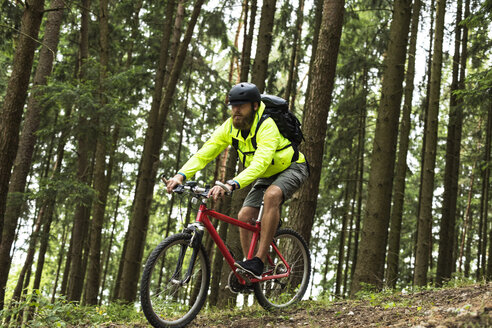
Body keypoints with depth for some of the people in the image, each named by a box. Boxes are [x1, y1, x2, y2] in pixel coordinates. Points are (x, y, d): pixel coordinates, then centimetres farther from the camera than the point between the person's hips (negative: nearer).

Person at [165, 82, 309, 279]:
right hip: (267, 176, 7)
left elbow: (260, 163, -48)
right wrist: (181, 175, -36)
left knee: (271, 195, -36)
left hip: (292, 168, -7)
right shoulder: (230, 127, -14)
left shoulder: (267, 126, -34)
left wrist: (231, 185, -62)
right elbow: (204, 154, -19)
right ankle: (250, 273, 7)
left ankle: (258, 263, -34)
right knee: (244, 217, -7)